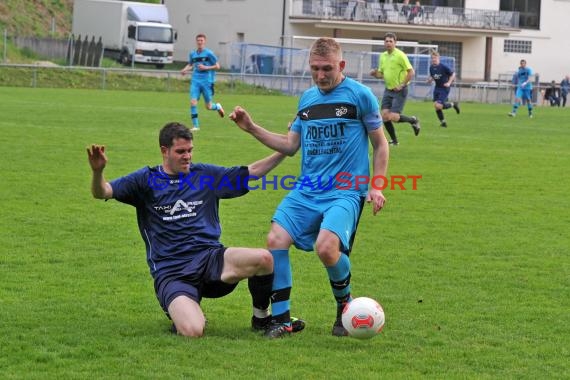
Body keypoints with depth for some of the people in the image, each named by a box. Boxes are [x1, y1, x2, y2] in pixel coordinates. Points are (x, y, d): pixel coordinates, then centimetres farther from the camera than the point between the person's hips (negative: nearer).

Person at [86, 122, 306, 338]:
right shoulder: (146, 180, 6)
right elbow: (102, 192, -4)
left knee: (264, 258, -27)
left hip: (210, 257, 3)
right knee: (192, 332, -30)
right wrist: (97, 171, -25)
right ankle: (178, 314, 9)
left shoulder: (206, 174, 14)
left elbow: (252, 172, 19)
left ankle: (262, 317, 1)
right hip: (171, 273, -3)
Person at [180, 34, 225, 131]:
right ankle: (195, 125, -6)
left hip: (207, 82, -3)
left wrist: (205, 68, -15)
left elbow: (217, 66, -3)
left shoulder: (209, 53, -6)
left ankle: (218, 107, 41)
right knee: (193, 102, -14)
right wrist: (185, 70, 2)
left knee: (209, 107, 4)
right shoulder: (192, 54, 7)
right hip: (195, 81, 3)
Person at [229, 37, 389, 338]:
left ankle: (345, 305, 2)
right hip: (306, 190, 5)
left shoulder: (360, 95, -3)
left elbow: (380, 145, 4)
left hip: (345, 191, -5)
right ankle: (281, 319, -3)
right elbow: (290, 145, 18)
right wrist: (251, 128, 10)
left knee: (326, 247, -28)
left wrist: (376, 187, -4)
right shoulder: (307, 98, 13)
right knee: (276, 239, -14)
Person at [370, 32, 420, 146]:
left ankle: (413, 120, 13)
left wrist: (402, 85, -17)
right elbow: (381, 74, 18)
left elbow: (411, 72, -14)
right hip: (388, 90, 7)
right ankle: (394, 140, 13)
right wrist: (375, 73, -4)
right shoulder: (383, 56, 9)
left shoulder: (400, 55, -12)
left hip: (399, 91, -7)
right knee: (385, 116, -2)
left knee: (394, 117, -14)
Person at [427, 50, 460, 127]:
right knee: (435, 105, 1)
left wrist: (449, 83, -17)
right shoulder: (431, 67, 1)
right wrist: (430, 79, -5)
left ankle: (453, 104, 8)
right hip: (437, 88, 6)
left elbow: (453, 74, -7)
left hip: (444, 88, -6)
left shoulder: (444, 67, -17)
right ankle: (443, 122, 20)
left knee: (438, 106, -19)